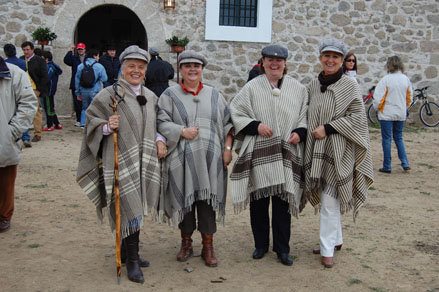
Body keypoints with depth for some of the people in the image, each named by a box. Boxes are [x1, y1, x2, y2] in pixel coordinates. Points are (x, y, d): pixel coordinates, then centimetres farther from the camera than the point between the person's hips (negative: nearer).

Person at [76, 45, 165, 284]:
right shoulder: (109, 95, -5)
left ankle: (127, 252, 29)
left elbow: (156, 124, 22)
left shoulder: (150, 97, 13)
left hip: (145, 161, 6)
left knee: (134, 208, 14)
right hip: (121, 161, -6)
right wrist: (107, 127, -22)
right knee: (131, 210, -8)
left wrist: (160, 140, 5)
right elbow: (91, 120, -4)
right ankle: (132, 260, 4)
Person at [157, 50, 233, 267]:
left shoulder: (214, 95, 13)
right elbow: (161, 122, -3)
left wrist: (227, 148, 2)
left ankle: (208, 247, 13)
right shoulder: (170, 95, 5)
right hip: (182, 159, -1)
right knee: (184, 199, 5)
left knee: (207, 199, 1)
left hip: (209, 159, 1)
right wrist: (182, 131, -16)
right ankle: (186, 243, 22)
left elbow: (227, 123, 13)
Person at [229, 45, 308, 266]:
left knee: (282, 200, 3)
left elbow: (305, 115, 13)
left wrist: (300, 132, -6)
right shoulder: (252, 87, 3)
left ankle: (282, 248, 16)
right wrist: (255, 125, -13)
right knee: (259, 200, 7)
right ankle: (261, 244, 23)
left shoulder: (297, 88, 9)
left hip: (286, 153, 1)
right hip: (259, 153, -1)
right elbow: (235, 113, 1)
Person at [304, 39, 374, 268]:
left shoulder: (349, 86, -7)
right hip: (316, 150, 5)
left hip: (339, 150, -5)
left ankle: (327, 249, 7)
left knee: (329, 201, -4)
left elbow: (358, 118, -12)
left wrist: (328, 128, -17)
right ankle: (336, 239, 31)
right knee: (327, 197, 14)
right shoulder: (313, 85, 8)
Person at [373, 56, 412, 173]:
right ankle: (405, 163, 10)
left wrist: (377, 107, 5)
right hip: (401, 114, 5)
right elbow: (409, 97, 11)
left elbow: (378, 97, -14)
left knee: (387, 139, 3)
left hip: (387, 114, -5)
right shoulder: (406, 79, 1)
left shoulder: (386, 79, -15)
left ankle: (387, 166, 7)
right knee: (398, 138, 18)